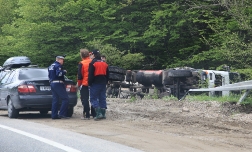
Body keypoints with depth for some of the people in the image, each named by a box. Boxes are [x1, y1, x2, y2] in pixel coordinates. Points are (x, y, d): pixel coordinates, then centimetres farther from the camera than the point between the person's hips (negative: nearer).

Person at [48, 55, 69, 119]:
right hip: (58, 84, -10)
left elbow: (49, 75, 22)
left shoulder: (51, 66, 18)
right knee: (65, 99, -7)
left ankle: (54, 115, 9)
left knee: (55, 100, 11)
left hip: (52, 83, 10)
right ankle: (62, 114, -13)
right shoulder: (58, 65, -11)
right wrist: (64, 72, -9)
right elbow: (59, 73, -24)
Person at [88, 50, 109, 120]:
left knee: (93, 98, -3)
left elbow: (90, 75, -12)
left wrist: (90, 83, -5)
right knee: (102, 98, 11)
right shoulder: (104, 63, 12)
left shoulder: (93, 63, -9)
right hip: (103, 83, 6)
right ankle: (103, 114, 10)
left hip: (95, 83, -6)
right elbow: (107, 75, 17)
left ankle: (98, 113, -16)